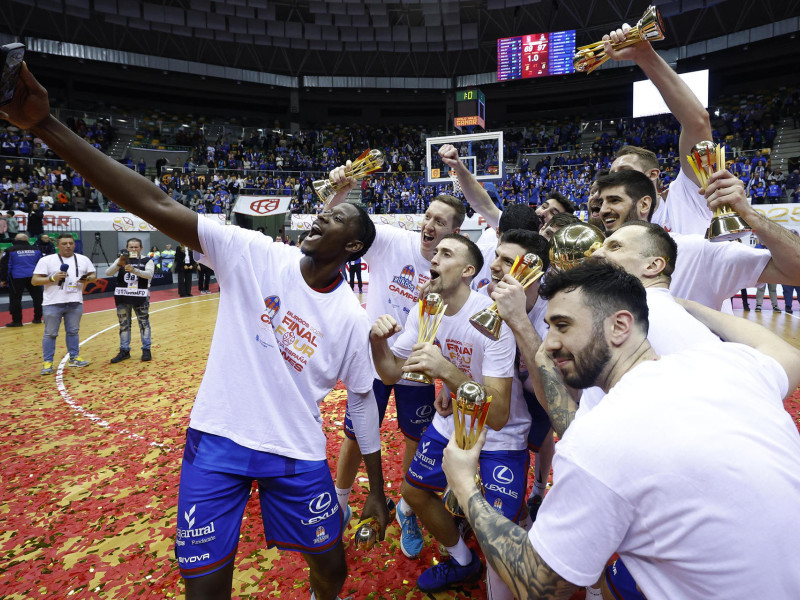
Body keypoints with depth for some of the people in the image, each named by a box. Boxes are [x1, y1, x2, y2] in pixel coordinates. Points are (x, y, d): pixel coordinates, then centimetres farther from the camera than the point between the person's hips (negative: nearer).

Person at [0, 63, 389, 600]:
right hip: (217, 440, 0)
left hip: (296, 455, 1)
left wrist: (377, 491, 3)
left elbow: (363, 401, -1)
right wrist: (45, 124, -24)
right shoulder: (256, 256, -11)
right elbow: (157, 205, -18)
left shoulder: (352, 318, -9)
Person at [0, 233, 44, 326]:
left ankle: (17, 321, 2)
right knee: (37, 297, 11)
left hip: (17, 278, -3)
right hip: (33, 277, 3)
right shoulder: (35, 249, 8)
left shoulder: (10, 250, -1)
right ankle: (38, 318, 15)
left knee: (15, 298, 3)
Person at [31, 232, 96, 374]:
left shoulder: (83, 260, 7)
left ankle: (74, 358, 22)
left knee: (73, 331, 12)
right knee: (50, 333, 4)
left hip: (75, 303, 3)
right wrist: (52, 278, -20)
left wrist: (87, 279, -10)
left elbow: (94, 275, 13)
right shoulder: (46, 260, -2)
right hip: (53, 303, -3)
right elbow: (34, 280, -4)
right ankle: (47, 362, 12)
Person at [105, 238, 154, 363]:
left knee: (144, 323, 2)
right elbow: (108, 273, -4)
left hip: (140, 296, -3)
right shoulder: (121, 259, 7)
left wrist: (134, 270, -32)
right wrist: (119, 264, -22)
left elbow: (149, 274, -17)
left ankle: (146, 350, 10)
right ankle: (124, 351, 16)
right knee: (124, 324, 8)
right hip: (122, 296, 3)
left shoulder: (147, 260, 0)